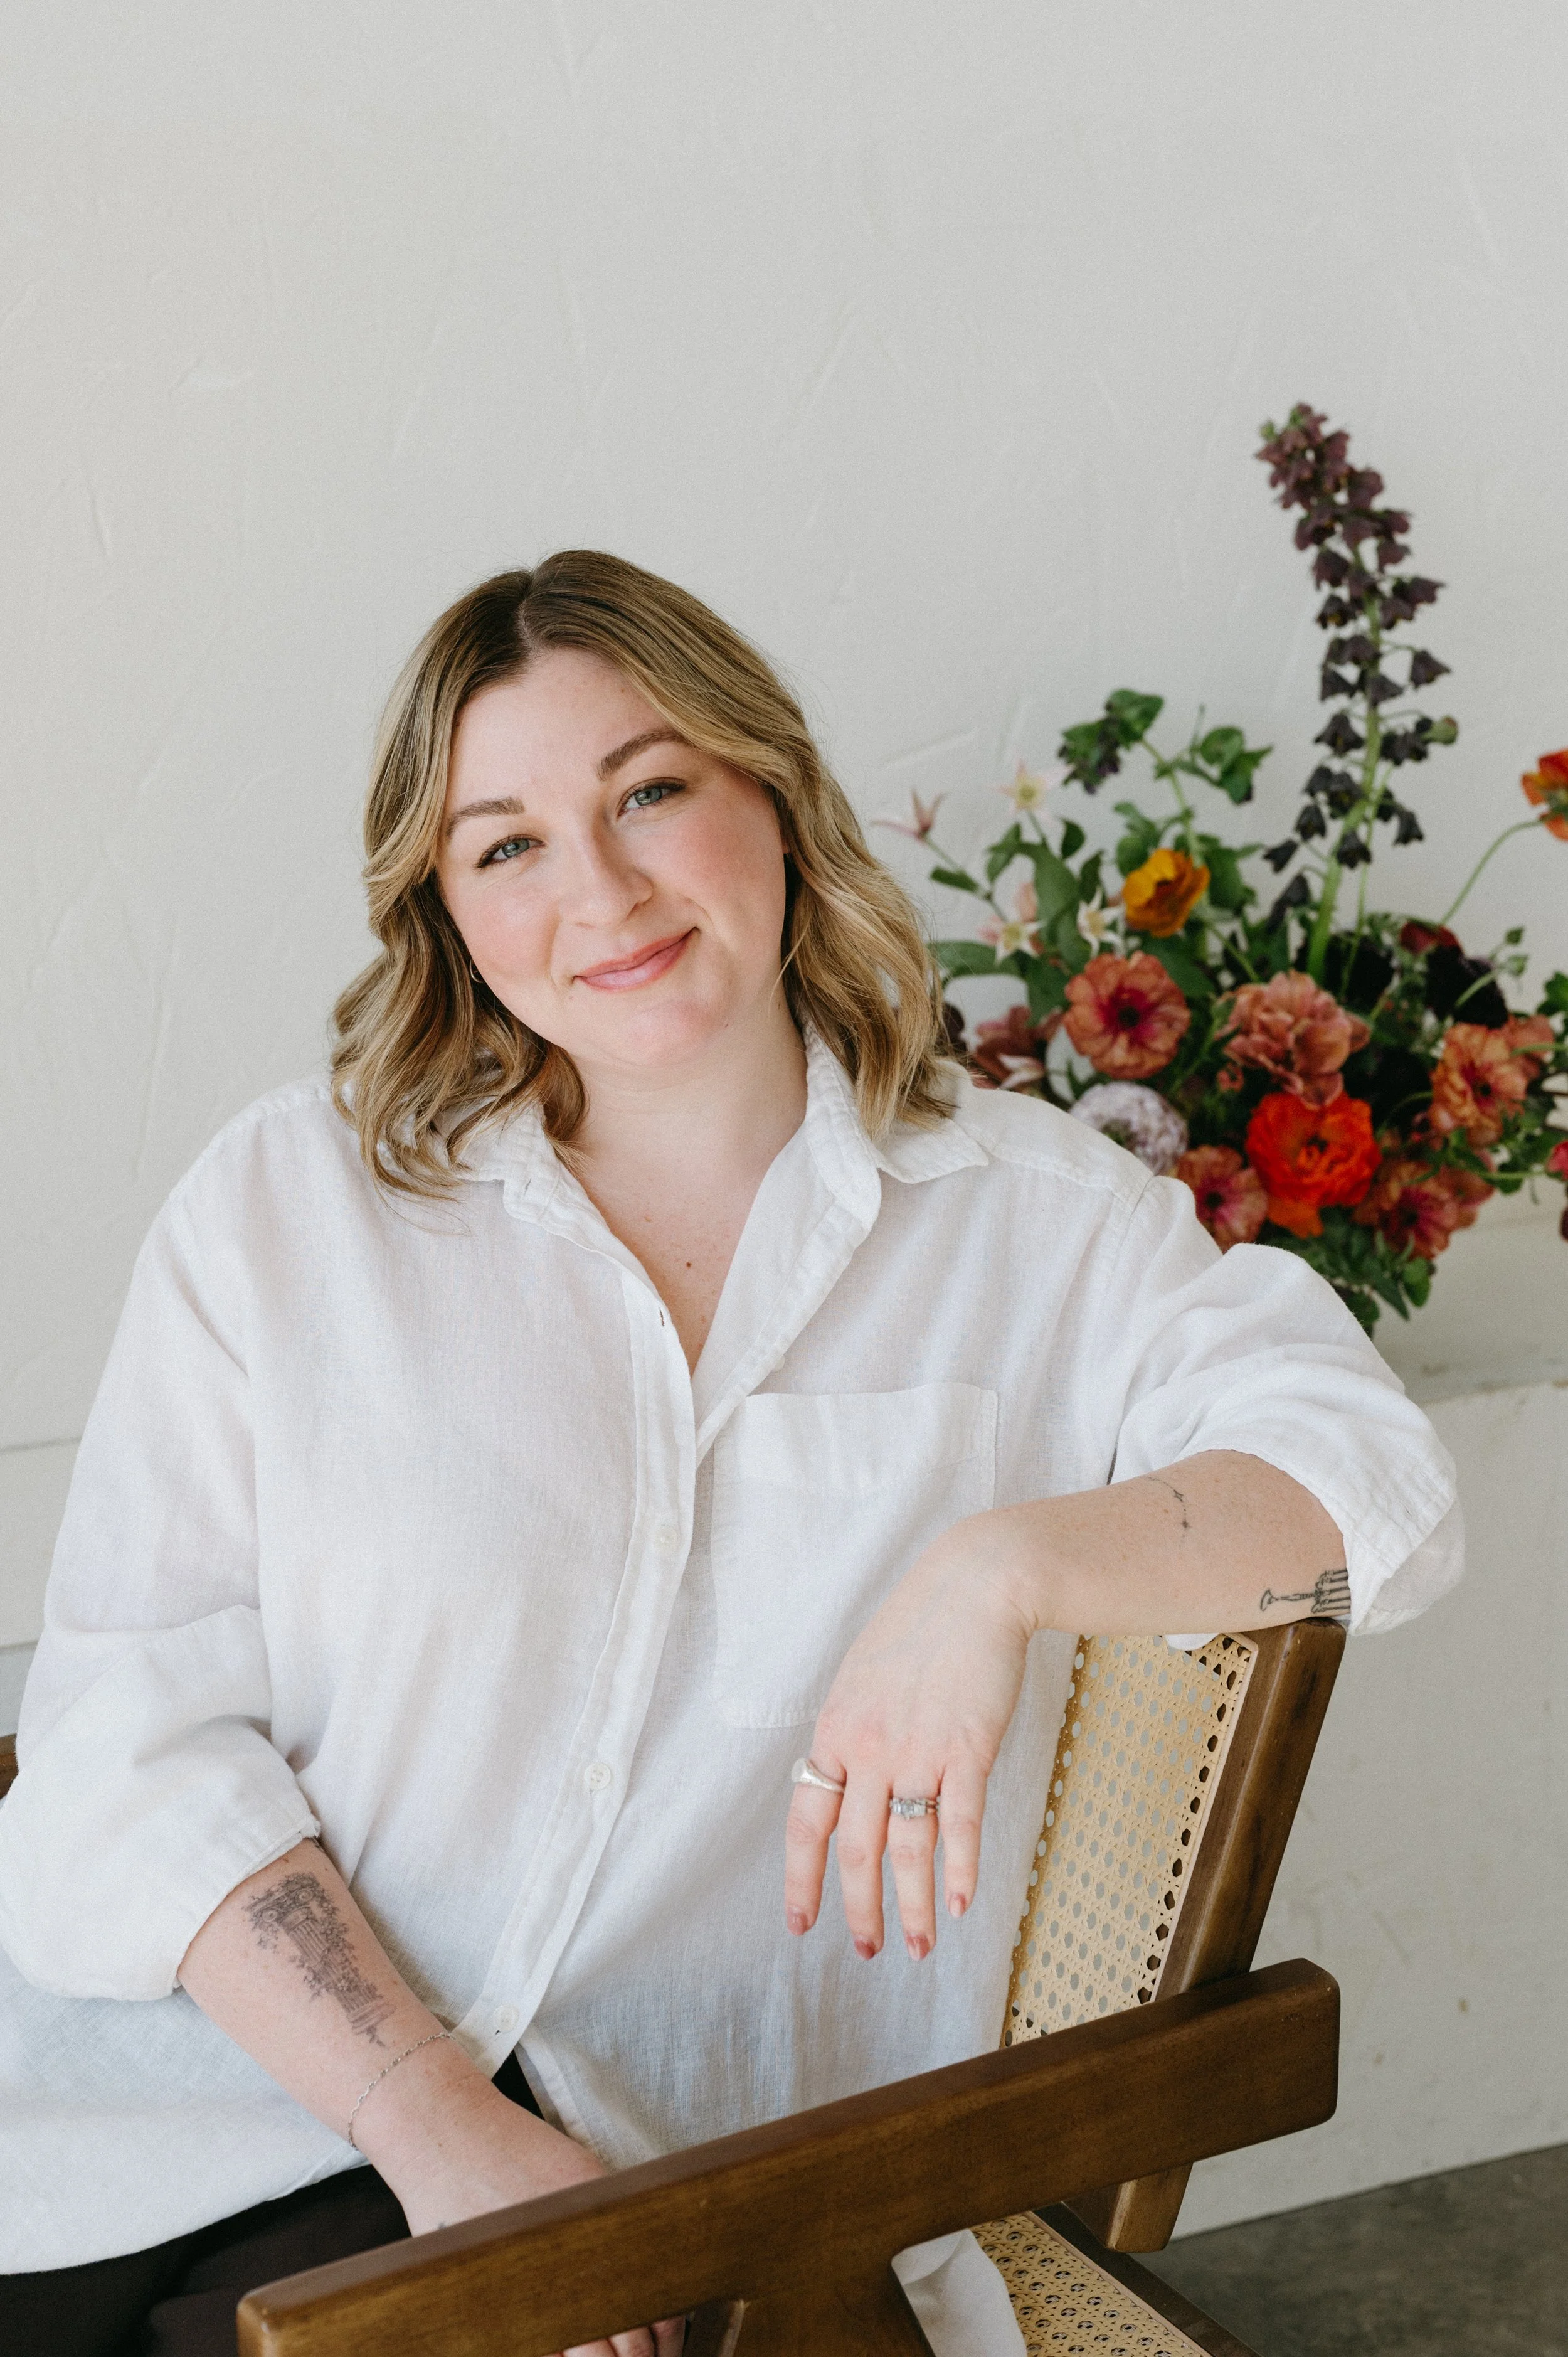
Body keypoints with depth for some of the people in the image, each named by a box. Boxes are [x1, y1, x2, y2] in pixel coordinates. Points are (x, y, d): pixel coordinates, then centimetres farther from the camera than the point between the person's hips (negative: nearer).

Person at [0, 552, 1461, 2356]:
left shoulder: (1036, 1219, 7)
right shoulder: (284, 1206, 5)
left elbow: (1375, 1483, -2)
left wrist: (1007, 1564, -21)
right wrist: (433, 2122, -14)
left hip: (656, 2160, -1)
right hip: (235, 2057, 2)